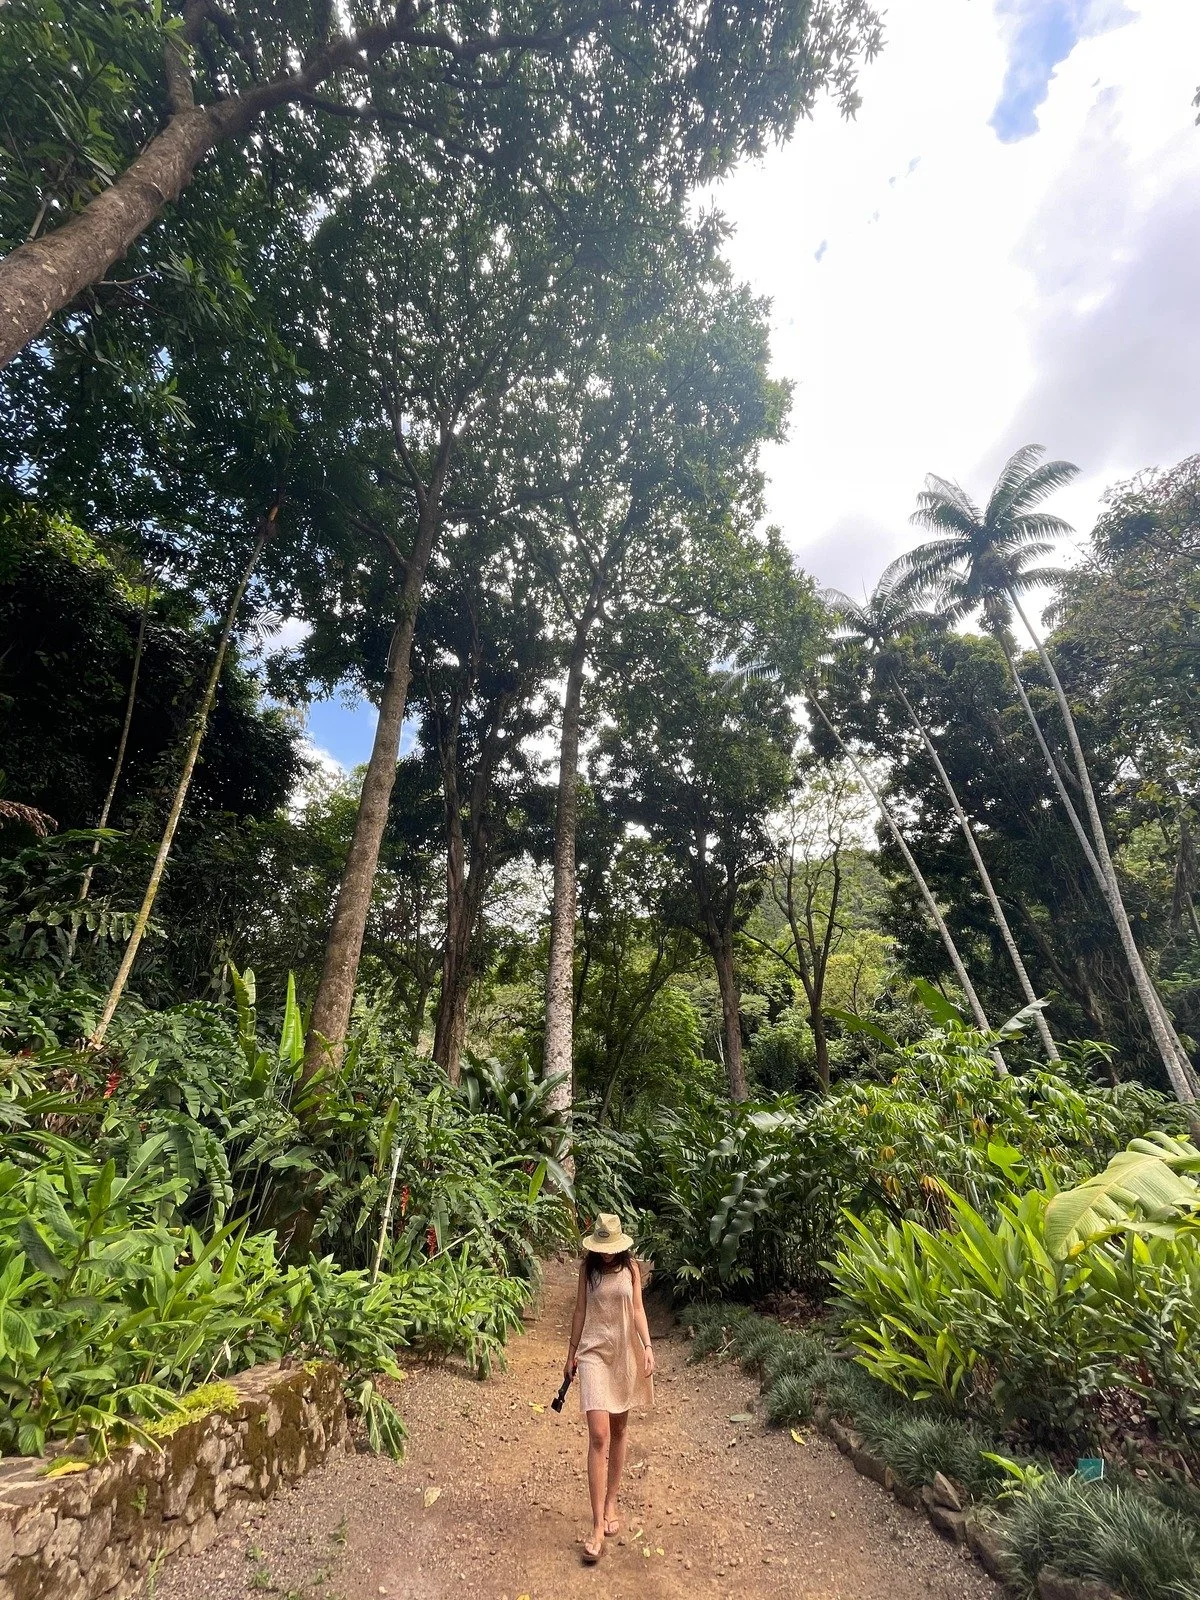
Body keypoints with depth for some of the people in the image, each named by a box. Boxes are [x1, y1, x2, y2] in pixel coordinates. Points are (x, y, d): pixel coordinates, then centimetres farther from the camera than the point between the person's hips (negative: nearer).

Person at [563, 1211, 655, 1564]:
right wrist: (571, 1353, 8)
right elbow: (580, 1312, 3)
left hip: (625, 1353, 2)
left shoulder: (630, 1267, -5)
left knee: (618, 1431, 15)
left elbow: (638, 1310, -2)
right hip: (594, 1353, -1)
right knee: (598, 1436, -8)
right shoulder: (587, 1268, -6)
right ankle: (598, 1526, 0)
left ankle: (611, 1504, 33)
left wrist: (647, 1347, -12)